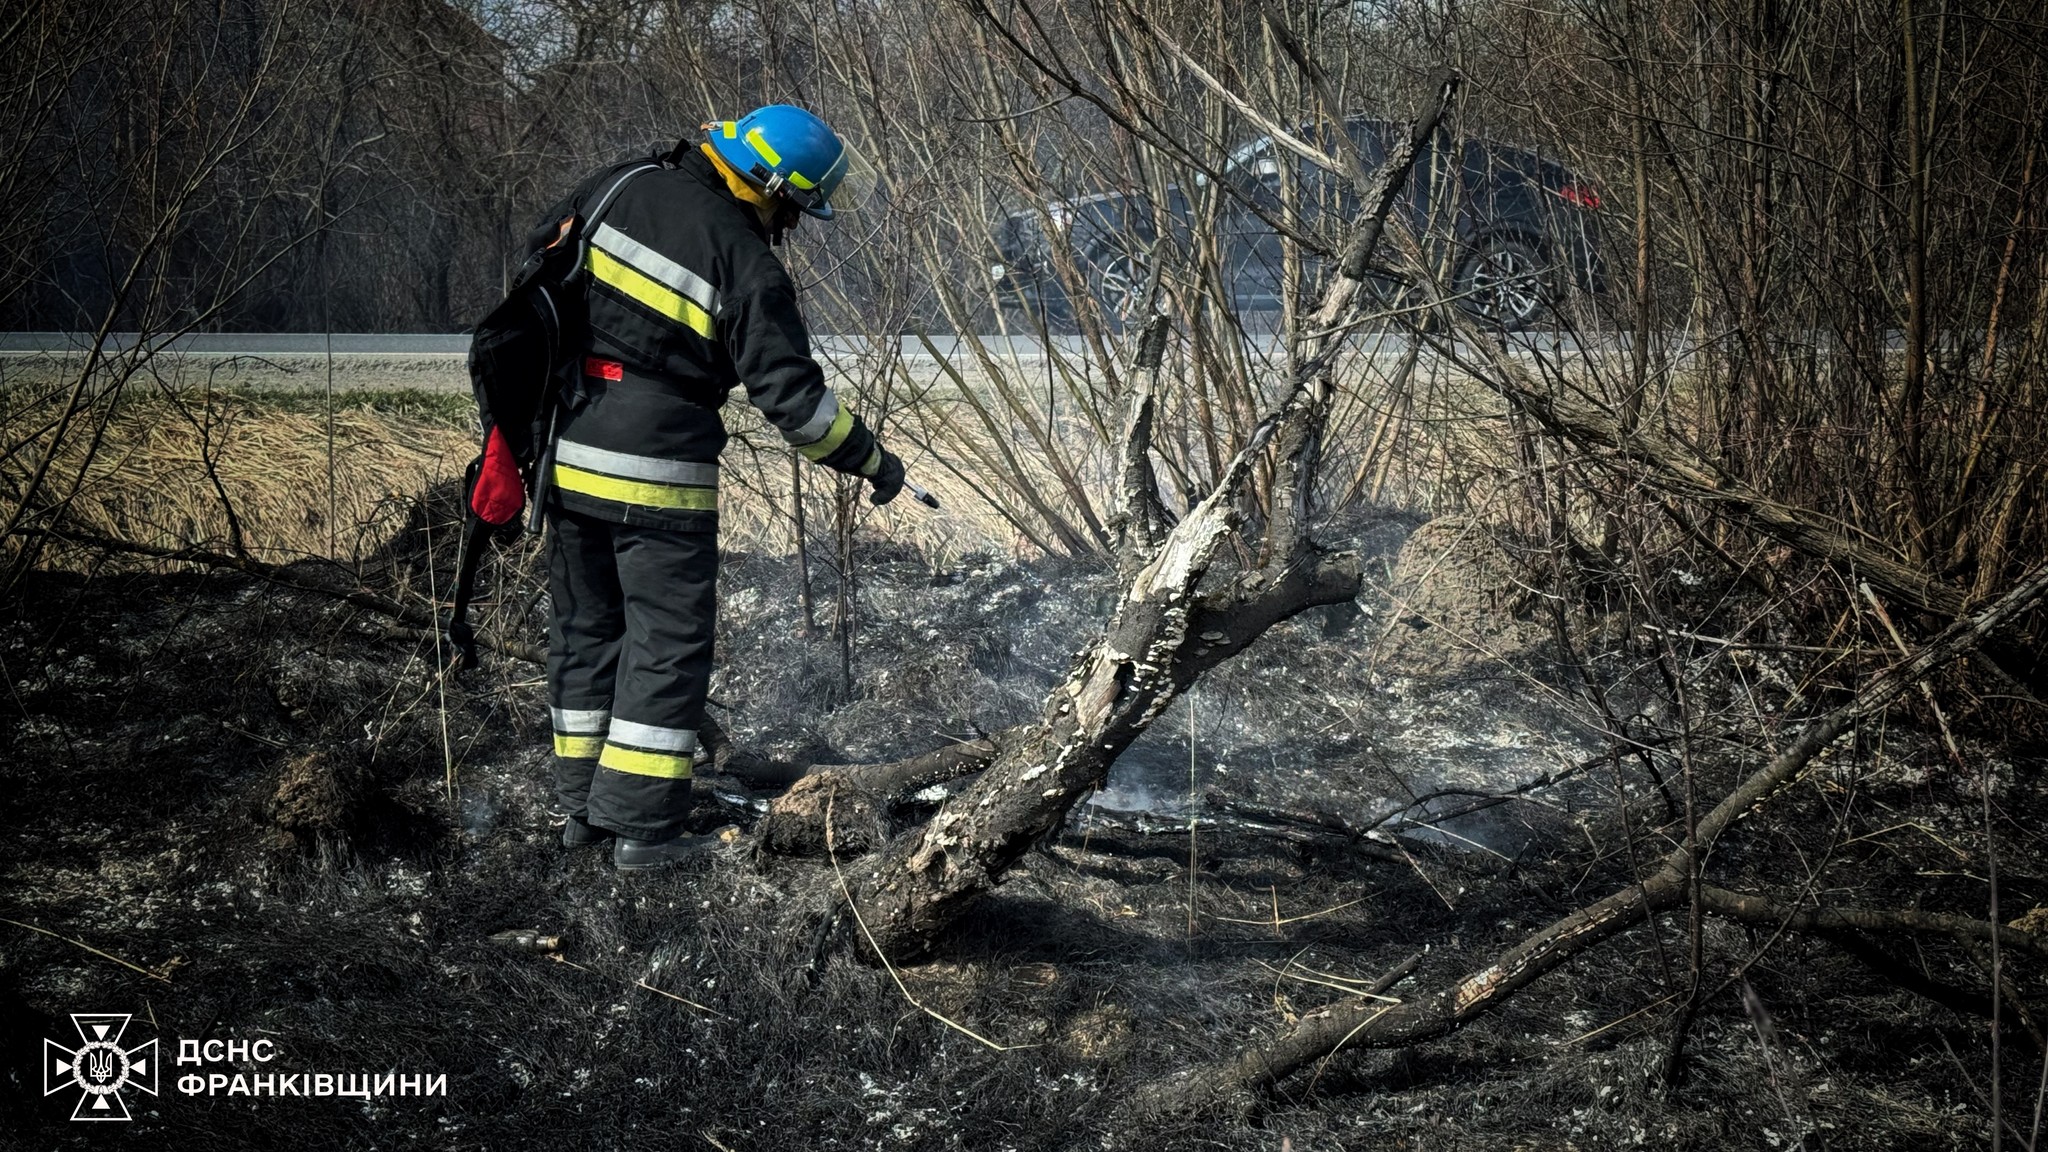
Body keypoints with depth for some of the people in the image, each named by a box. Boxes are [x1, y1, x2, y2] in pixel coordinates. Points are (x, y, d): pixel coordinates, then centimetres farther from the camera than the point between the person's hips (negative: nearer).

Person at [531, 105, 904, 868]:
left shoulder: (618, 187, 3)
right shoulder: (749, 266, -13)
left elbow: (541, 260, 14)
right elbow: (790, 395, -12)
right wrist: (870, 460, 2)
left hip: (566, 452, 6)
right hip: (657, 470, -6)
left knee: (586, 624, 16)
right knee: (670, 637, 3)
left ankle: (583, 806, 23)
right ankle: (642, 823, 2)